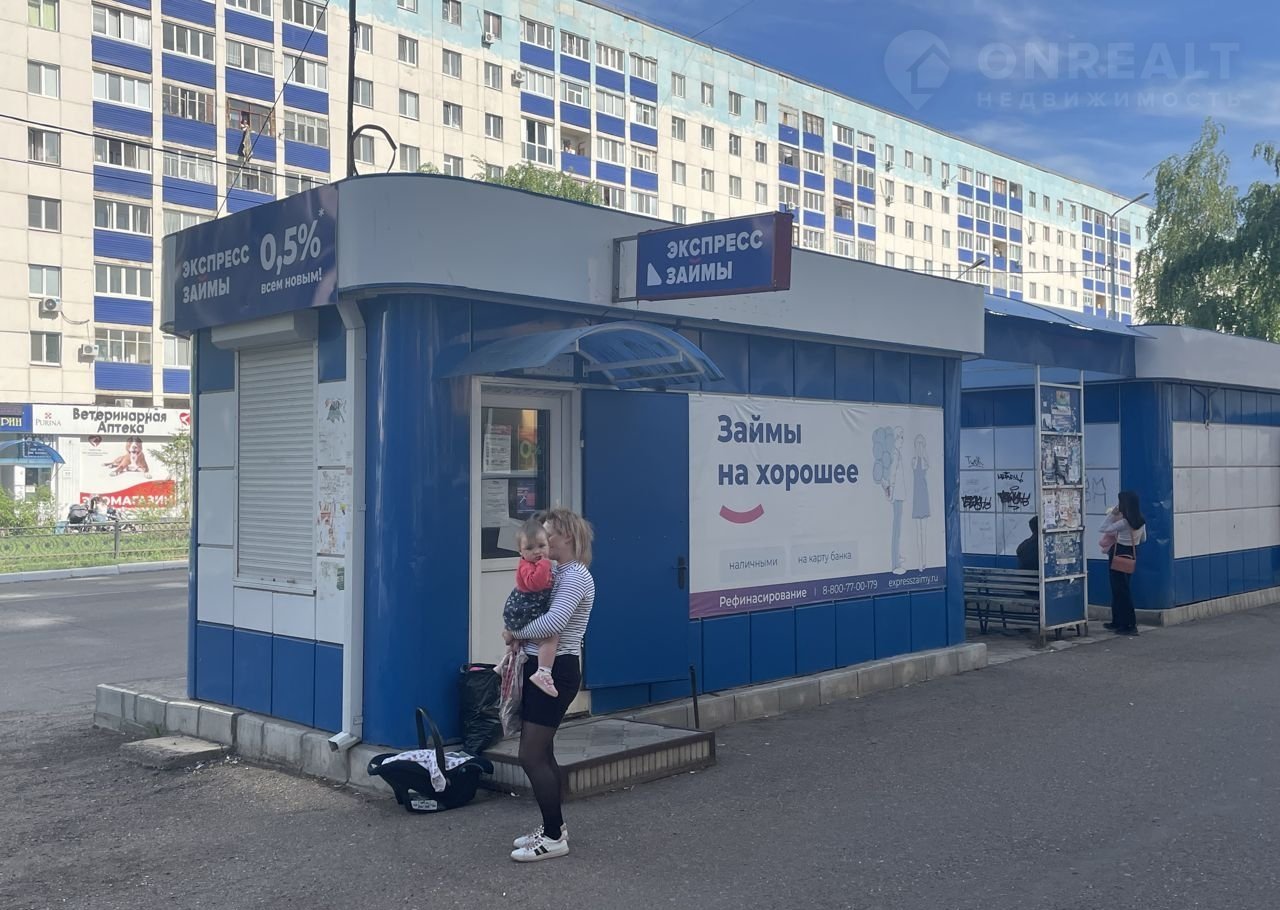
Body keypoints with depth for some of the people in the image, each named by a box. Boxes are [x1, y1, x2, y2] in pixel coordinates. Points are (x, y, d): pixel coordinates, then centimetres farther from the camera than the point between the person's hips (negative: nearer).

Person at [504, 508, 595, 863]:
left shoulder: (575, 576, -17)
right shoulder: (557, 573, 12)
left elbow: (553, 622, -30)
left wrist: (515, 634, -15)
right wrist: (519, 637, -9)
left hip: (556, 670, -9)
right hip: (541, 667, 9)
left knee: (531, 756, -6)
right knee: (541, 752, 16)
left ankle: (554, 837, 4)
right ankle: (553, 826, 28)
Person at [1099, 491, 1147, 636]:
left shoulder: (1124, 522, -22)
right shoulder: (1141, 521, 1)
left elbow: (1104, 529, -15)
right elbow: (1143, 538, 15)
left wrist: (1112, 514, -9)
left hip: (1119, 555, -8)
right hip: (1131, 554, 8)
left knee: (1120, 590, -2)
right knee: (1118, 589, 17)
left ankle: (1130, 625, -2)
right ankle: (1117, 622, 24)